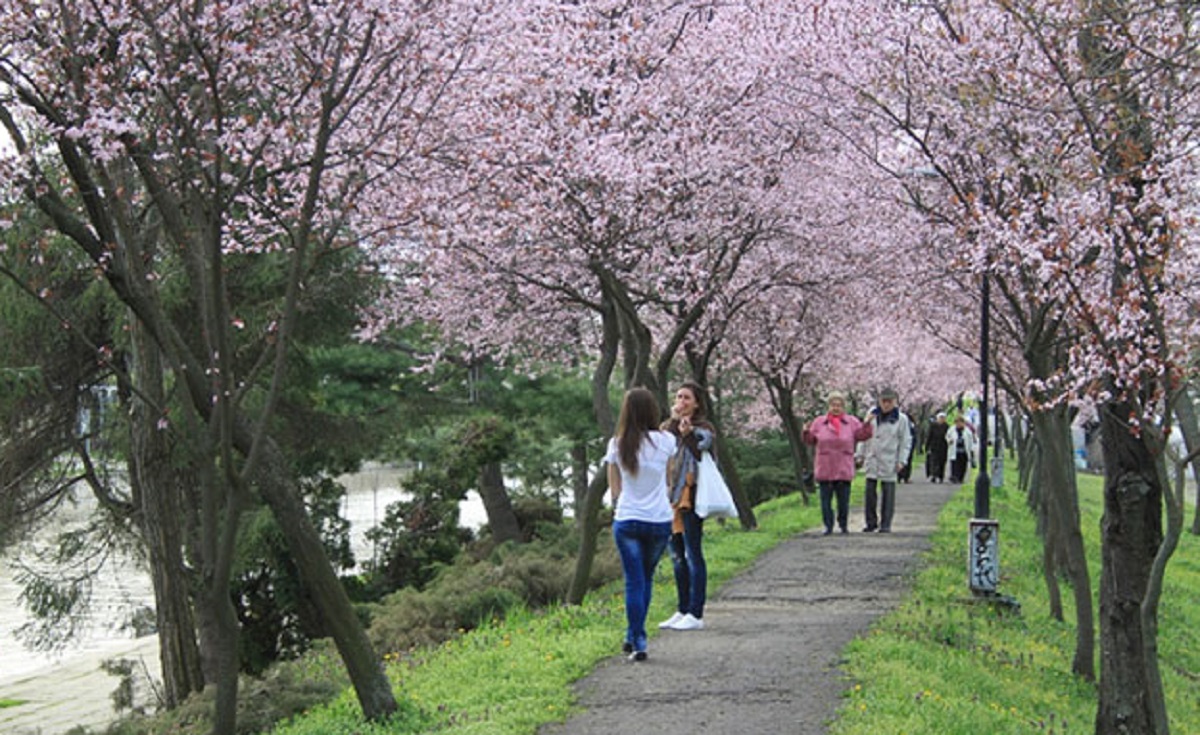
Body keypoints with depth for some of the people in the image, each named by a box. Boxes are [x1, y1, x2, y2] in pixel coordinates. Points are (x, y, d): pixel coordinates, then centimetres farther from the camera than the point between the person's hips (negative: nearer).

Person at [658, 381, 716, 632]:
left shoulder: (704, 429, -3)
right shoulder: (668, 426, 14)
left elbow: (700, 458, -16)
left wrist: (688, 434, -22)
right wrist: (674, 421, -9)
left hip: (691, 497, -6)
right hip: (670, 496, 6)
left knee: (693, 555, -5)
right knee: (677, 555, 11)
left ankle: (696, 614, -1)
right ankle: (682, 611, 20)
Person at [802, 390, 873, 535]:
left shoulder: (852, 422, 7)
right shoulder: (819, 422, 6)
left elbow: (862, 435, 1)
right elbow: (811, 440, 8)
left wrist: (867, 424, -15)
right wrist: (806, 432, -12)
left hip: (843, 469, 0)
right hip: (824, 469, 0)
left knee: (843, 500, 3)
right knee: (826, 499, 2)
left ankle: (843, 525, 17)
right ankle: (828, 526, 11)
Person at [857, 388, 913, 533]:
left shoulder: (901, 419, -2)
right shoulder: (872, 414, 6)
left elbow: (906, 442, 1)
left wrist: (901, 460, -6)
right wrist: (860, 454, 11)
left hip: (889, 461, -3)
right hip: (872, 460, 3)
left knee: (888, 493, 1)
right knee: (870, 492, 3)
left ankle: (885, 524, 7)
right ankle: (871, 522, 14)